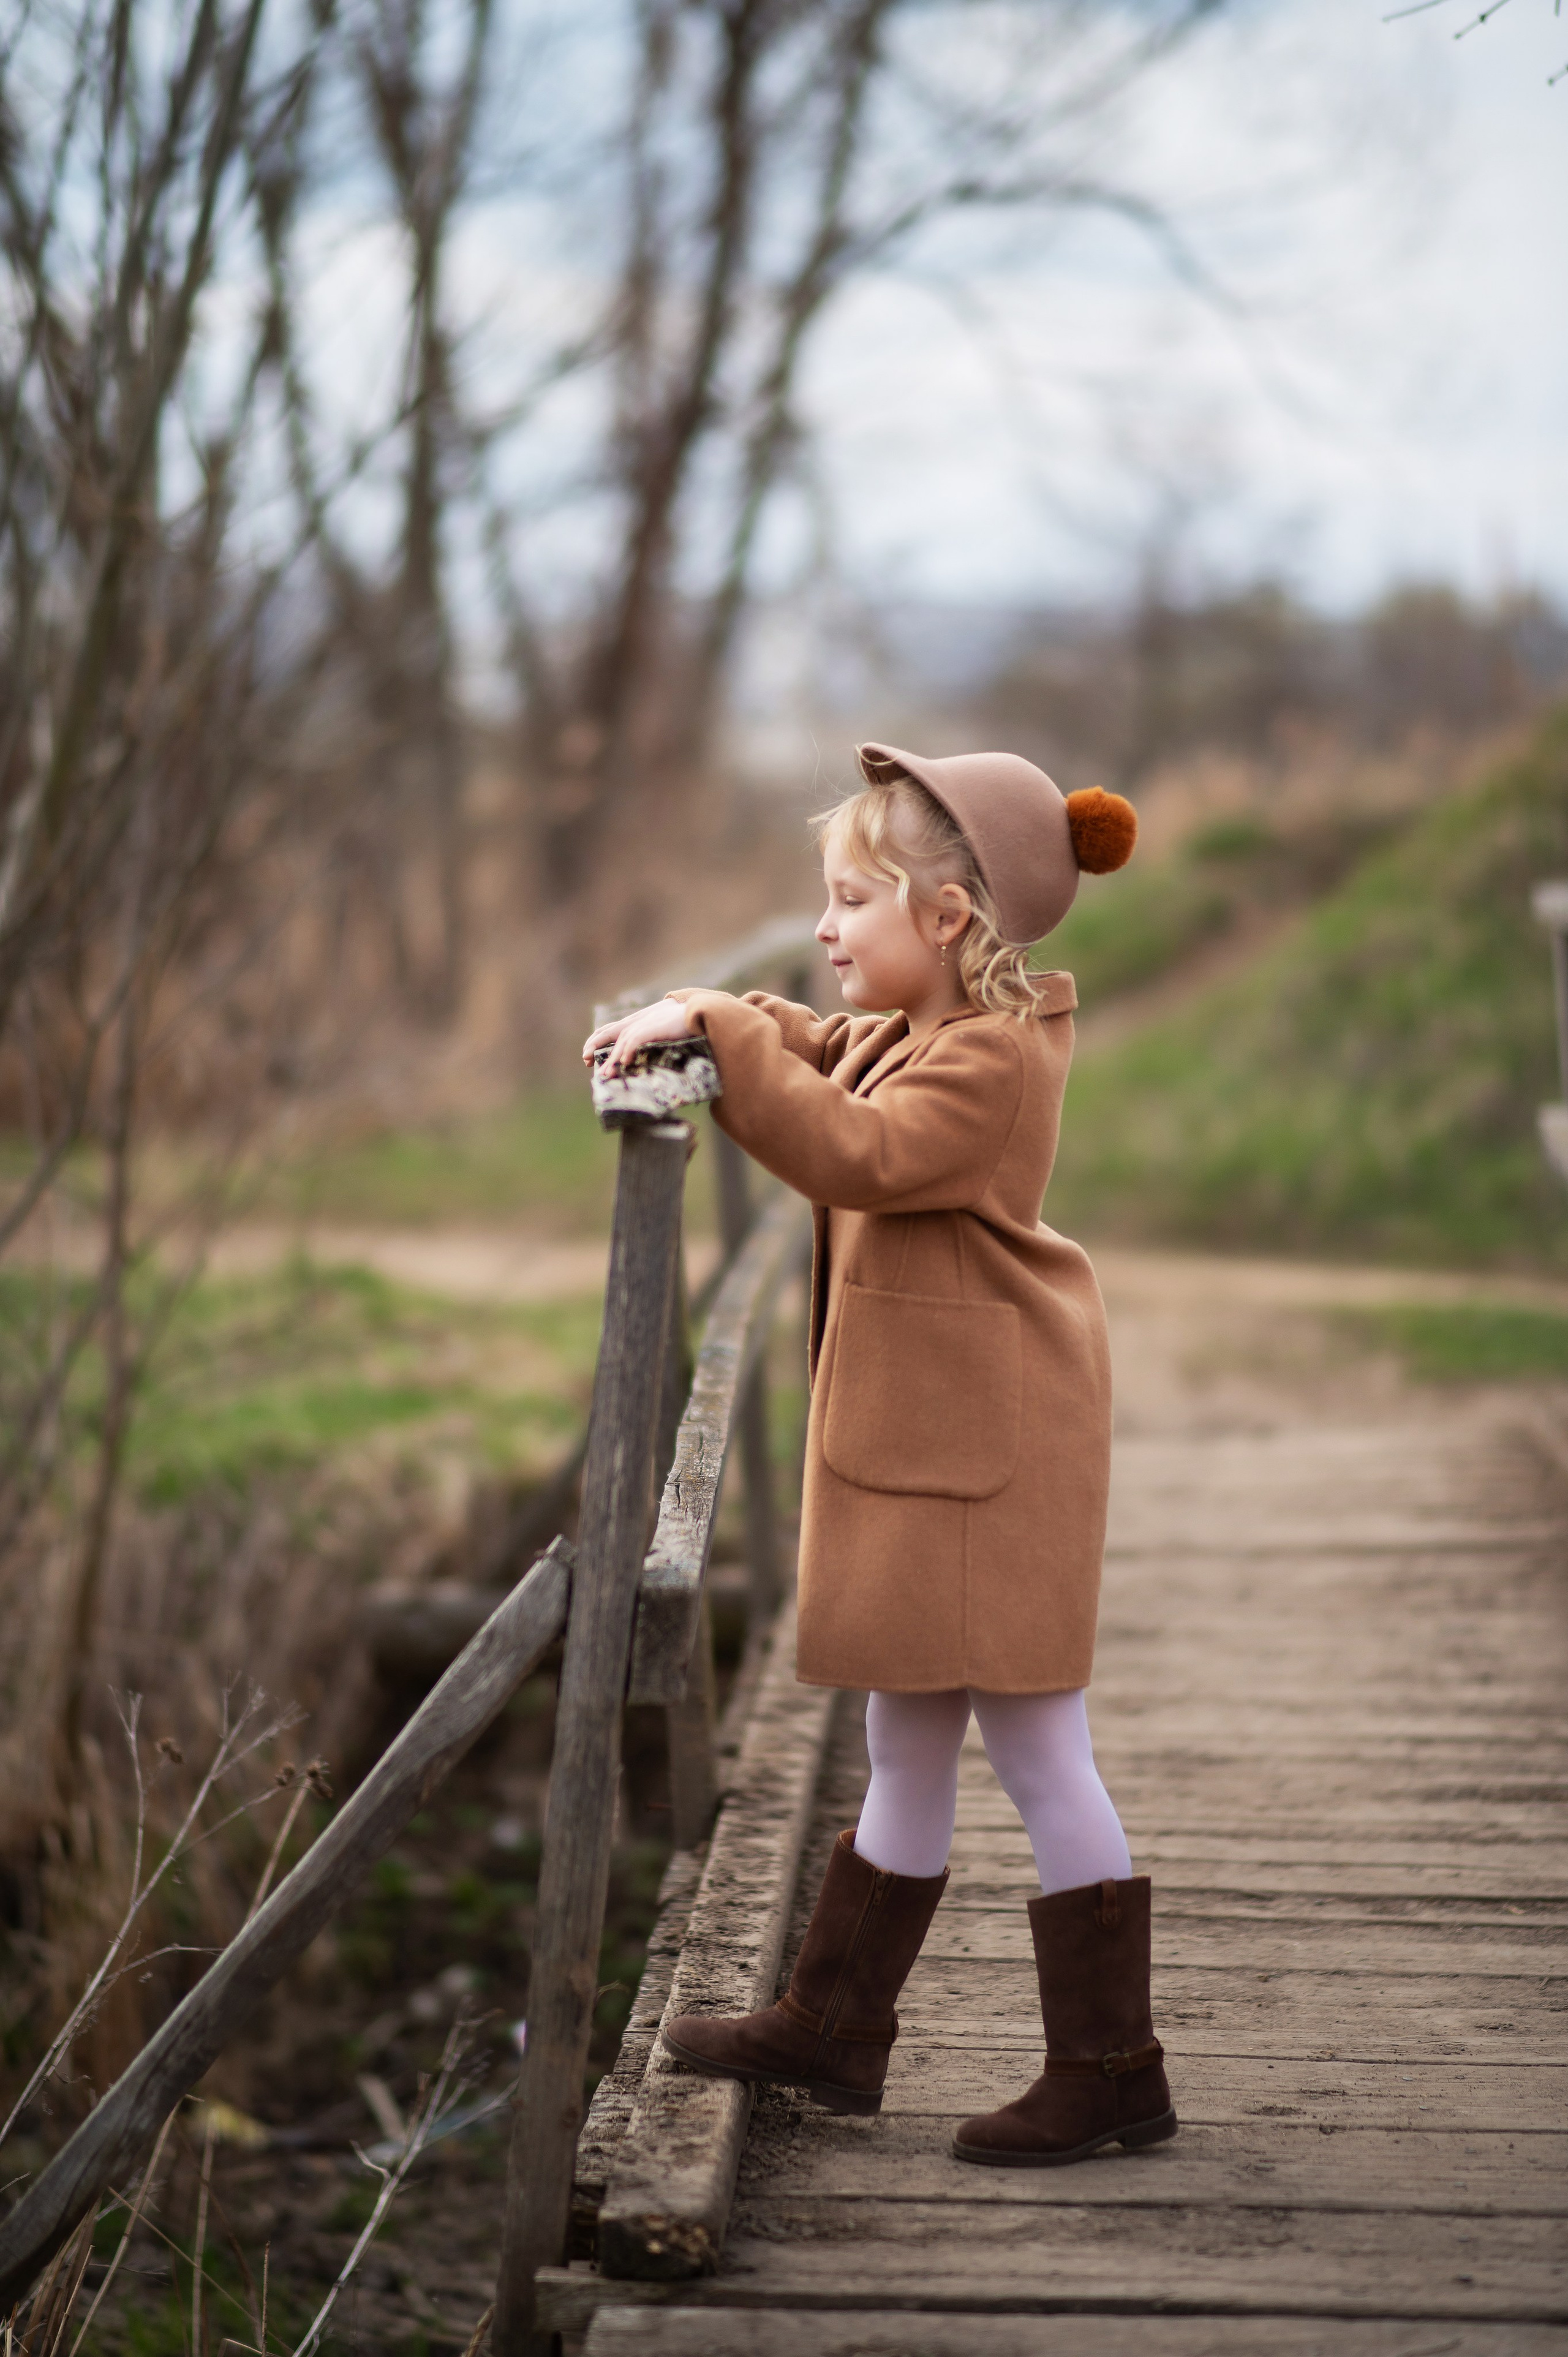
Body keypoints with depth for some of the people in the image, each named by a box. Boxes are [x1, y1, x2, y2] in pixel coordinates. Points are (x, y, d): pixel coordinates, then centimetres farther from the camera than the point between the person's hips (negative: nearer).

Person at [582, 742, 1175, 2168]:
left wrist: (721, 1035, -24)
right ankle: (835, 2028, 27)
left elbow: (855, 1155, -29)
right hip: (914, 1444, 10)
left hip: (987, 1448, -10)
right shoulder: (903, 1035, 14)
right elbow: (817, 1060, 29)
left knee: (1035, 1750, -4)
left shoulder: (993, 1056, -17)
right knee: (907, 1749, 17)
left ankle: (1112, 2071, 5)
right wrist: (701, 1021, 10)